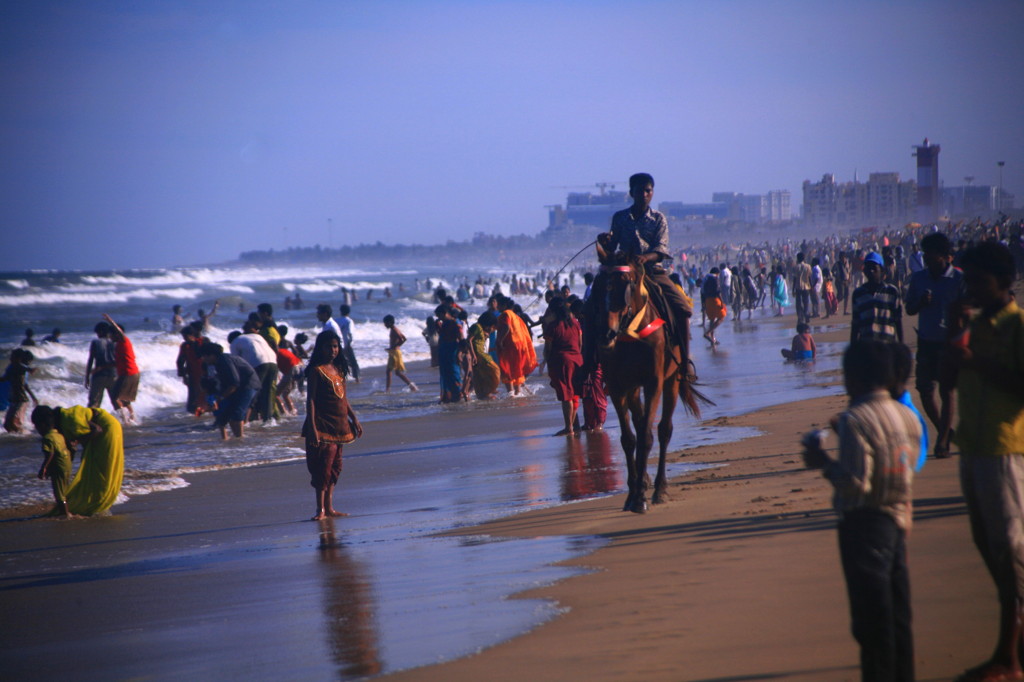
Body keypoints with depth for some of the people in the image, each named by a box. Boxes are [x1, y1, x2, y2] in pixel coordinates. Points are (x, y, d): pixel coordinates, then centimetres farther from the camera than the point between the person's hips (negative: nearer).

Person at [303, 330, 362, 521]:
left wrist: (354, 419, 18)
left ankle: (329, 507, 15)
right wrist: (312, 427, -19)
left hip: (340, 425, 8)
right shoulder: (317, 371, -9)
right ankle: (320, 509, -5)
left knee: (334, 466, 10)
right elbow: (310, 400, -12)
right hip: (323, 425, -8)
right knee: (323, 465, -8)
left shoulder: (338, 369, 13)